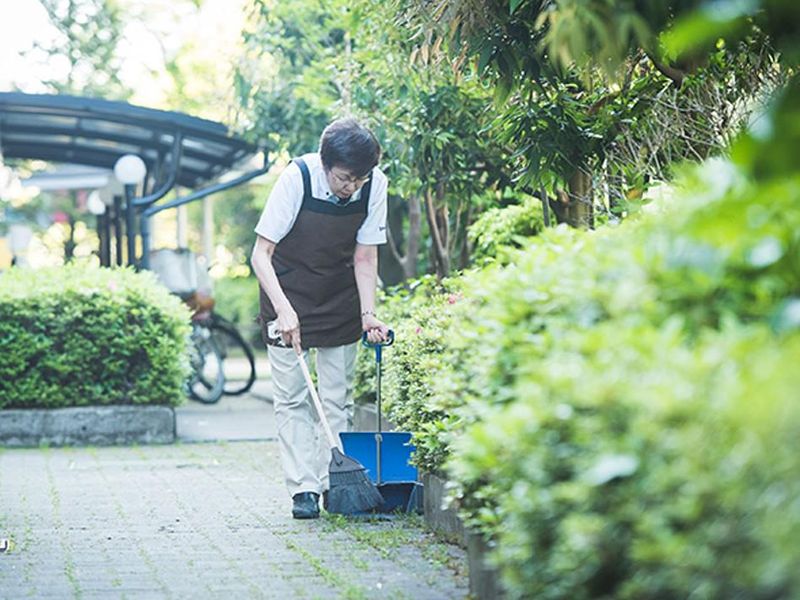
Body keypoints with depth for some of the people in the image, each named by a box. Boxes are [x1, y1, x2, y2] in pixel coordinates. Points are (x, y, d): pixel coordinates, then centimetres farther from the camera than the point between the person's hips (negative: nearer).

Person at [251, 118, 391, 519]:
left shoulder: (375, 184, -17)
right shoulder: (296, 178, -26)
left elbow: (364, 257, -7)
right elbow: (261, 253, -23)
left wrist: (368, 313, -19)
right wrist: (284, 309, -35)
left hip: (341, 297, 3)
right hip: (288, 292, -3)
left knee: (338, 398, 3)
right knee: (291, 397, -6)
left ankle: (334, 485, 8)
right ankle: (303, 489, -3)